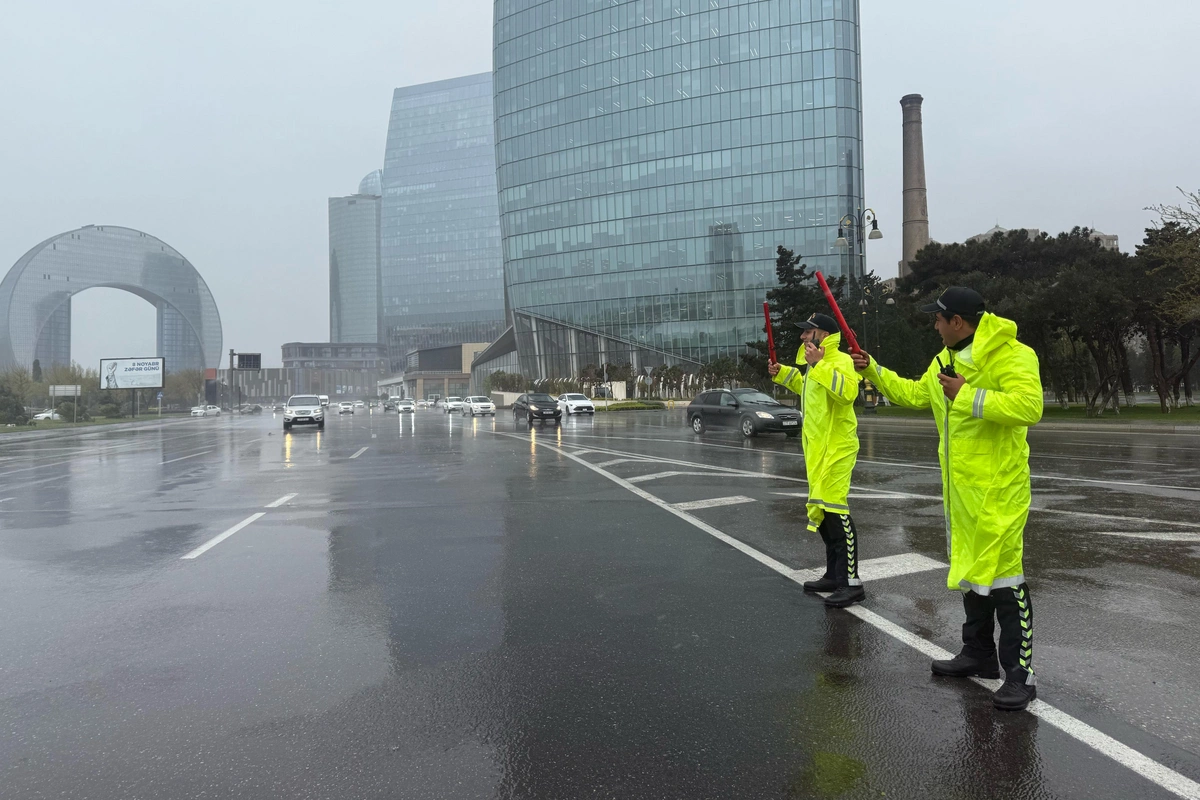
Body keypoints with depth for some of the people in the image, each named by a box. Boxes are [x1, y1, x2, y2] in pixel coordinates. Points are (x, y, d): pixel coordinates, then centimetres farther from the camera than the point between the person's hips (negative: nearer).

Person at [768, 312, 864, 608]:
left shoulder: (839, 360, -14)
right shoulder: (816, 364, 16)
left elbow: (848, 390, -33)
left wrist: (818, 365, -31)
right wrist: (783, 374, 22)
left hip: (836, 449, -10)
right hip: (818, 449, 10)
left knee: (834, 510, -12)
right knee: (820, 510, 14)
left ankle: (852, 583, -6)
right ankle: (834, 575, 25)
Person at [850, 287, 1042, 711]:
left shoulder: (1010, 355, -16)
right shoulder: (947, 358, 13)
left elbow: (1028, 406, -30)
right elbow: (914, 393, 27)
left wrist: (968, 396, -26)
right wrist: (873, 371, 25)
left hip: (997, 488, -9)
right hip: (961, 488, 9)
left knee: (1003, 574, -7)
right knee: (970, 568, 16)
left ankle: (1020, 673, 3)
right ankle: (979, 653, 30)